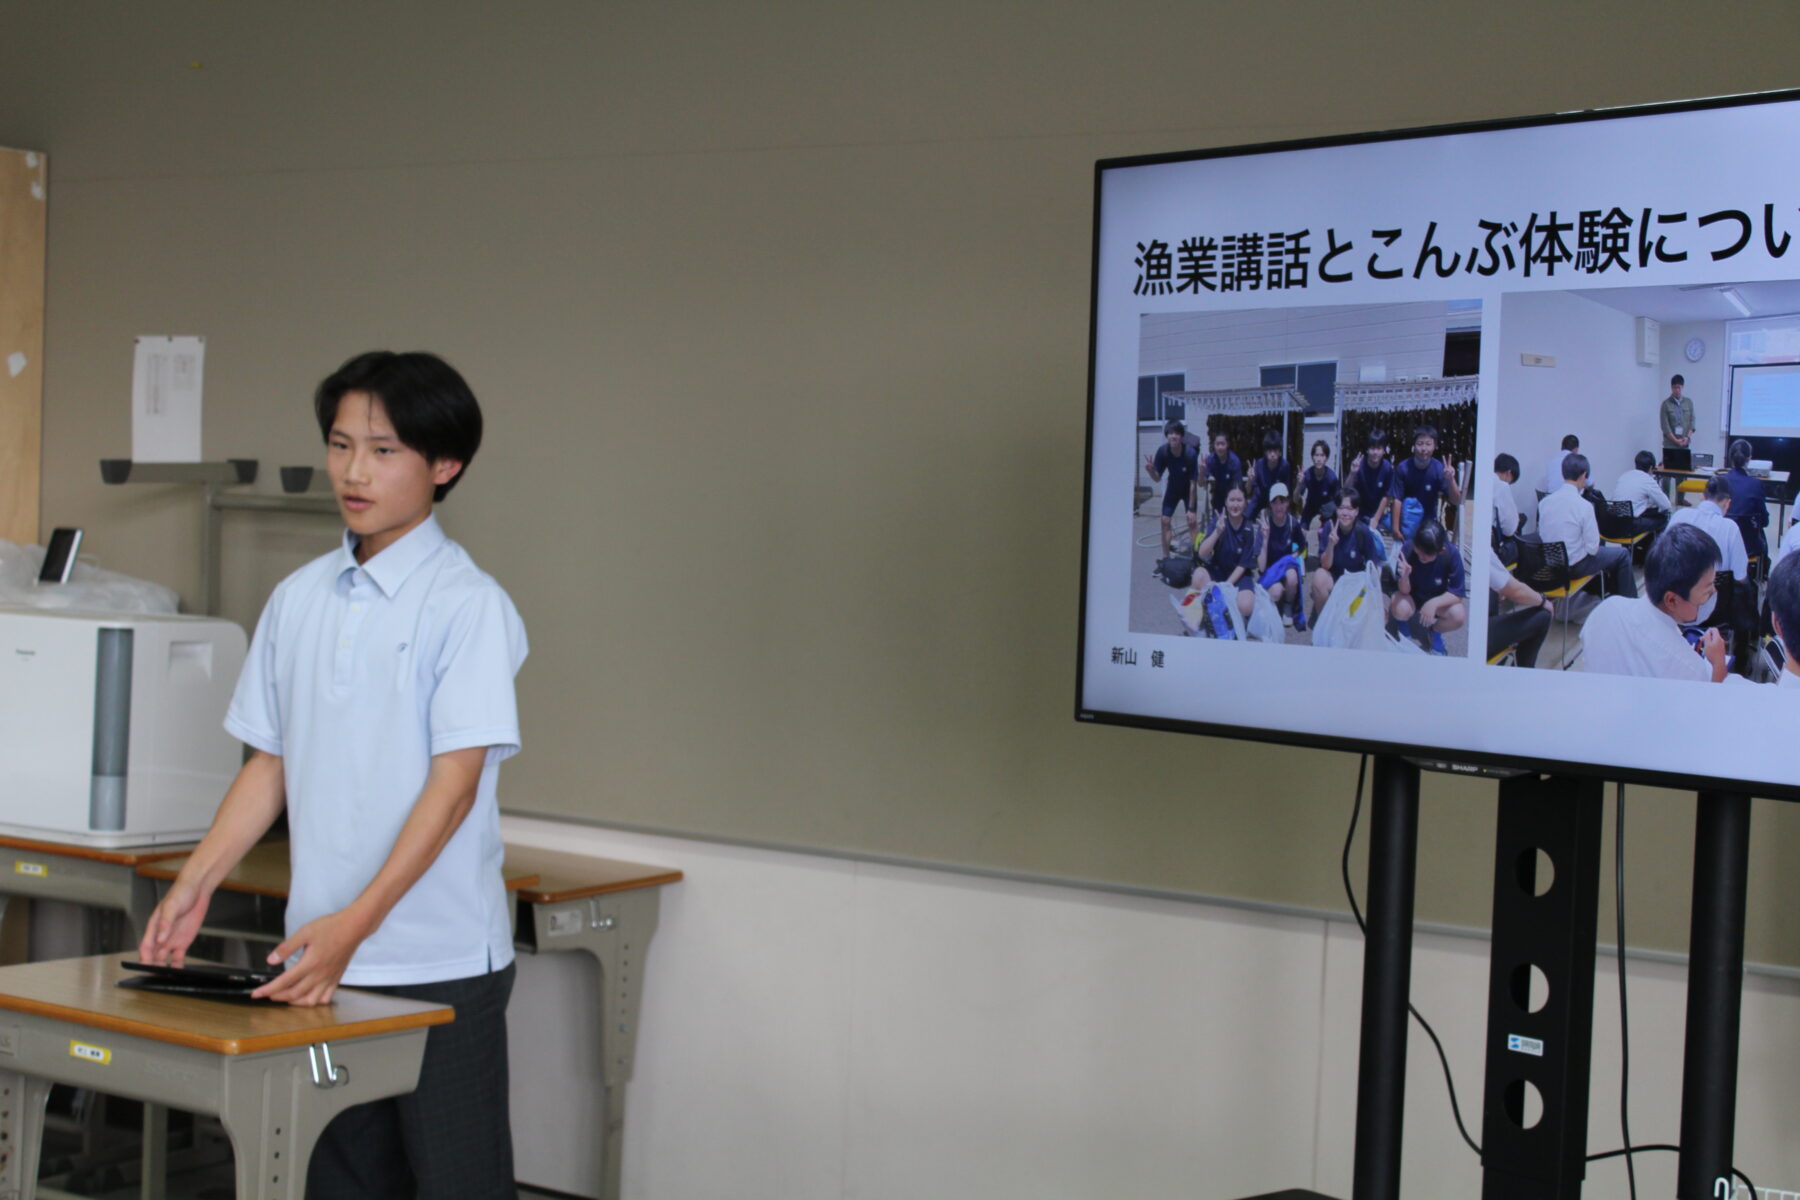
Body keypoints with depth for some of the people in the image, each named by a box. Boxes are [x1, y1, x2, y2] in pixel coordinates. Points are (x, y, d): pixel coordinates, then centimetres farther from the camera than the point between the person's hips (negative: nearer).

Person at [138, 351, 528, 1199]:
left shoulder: (466, 603, -10)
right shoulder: (299, 597, 8)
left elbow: (456, 780, -16)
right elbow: (271, 762, 14)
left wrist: (355, 923, -23)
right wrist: (195, 886, 3)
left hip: (441, 965, -6)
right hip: (323, 955, 6)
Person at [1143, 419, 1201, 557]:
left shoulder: (1190, 453, -32)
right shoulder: (1162, 451, -24)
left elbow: (1193, 483, -26)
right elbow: (1157, 479, -13)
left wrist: (1191, 509, -24)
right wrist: (1150, 469, -36)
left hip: (1188, 489, -3)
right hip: (1173, 487, 3)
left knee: (1192, 522, -12)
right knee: (1165, 521, -2)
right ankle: (1165, 557, 8)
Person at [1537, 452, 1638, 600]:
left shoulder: (1544, 502, -8)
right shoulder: (1584, 506, -23)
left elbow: (1541, 535, 5)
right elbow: (1592, 548, -18)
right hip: (1575, 565, -7)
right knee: (1623, 554, 14)